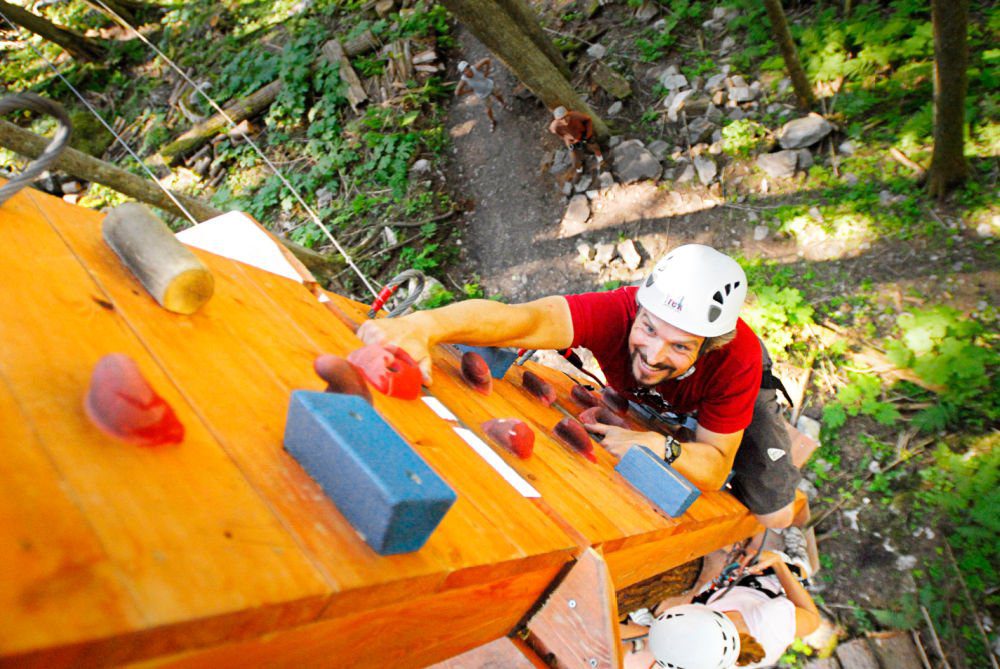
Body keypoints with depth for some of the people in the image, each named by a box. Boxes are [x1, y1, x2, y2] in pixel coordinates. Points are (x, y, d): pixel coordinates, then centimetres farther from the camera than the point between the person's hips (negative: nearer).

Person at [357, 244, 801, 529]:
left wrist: (660, 447, -52)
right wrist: (425, 326, -83)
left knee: (772, 516, -7)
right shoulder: (618, 312, -45)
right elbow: (527, 319, -66)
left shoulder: (738, 360, -42)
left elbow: (715, 467, -31)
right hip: (641, 401, 2)